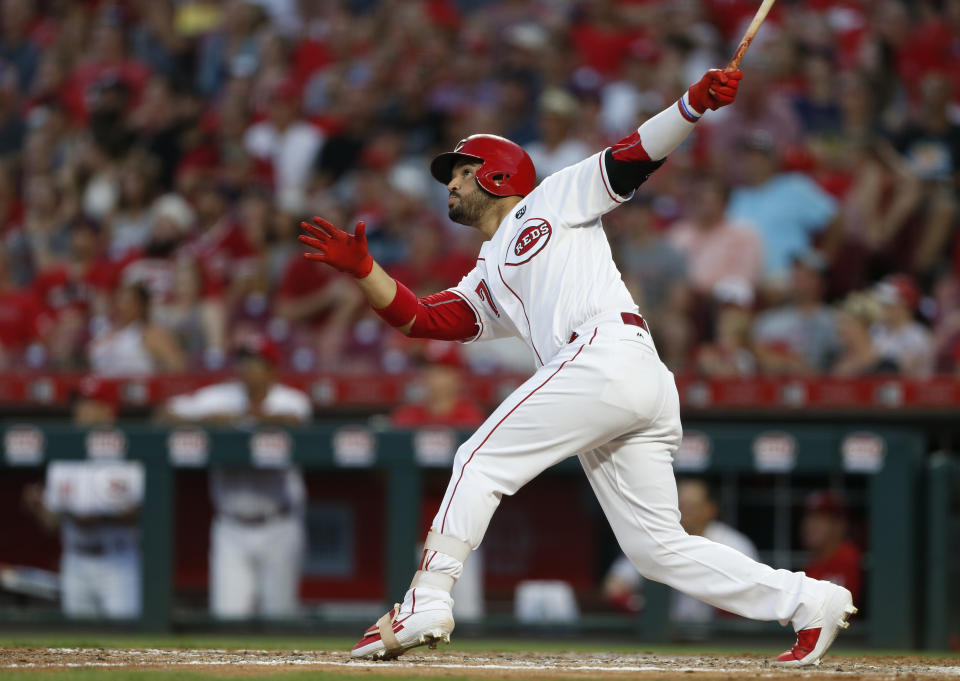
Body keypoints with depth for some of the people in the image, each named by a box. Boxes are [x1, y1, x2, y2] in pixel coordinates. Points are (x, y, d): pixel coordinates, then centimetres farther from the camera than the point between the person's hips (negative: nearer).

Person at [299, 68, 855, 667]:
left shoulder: (555, 198, 17)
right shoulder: (486, 284, 34)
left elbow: (636, 155, 8)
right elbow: (421, 318, 20)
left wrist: (696, 103, -7)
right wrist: (362, 270, 7)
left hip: (610, 352, -8)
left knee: (481, 461, -7)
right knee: (660, 549, 2)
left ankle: (425, 604, -10)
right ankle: (809, 600, 0)